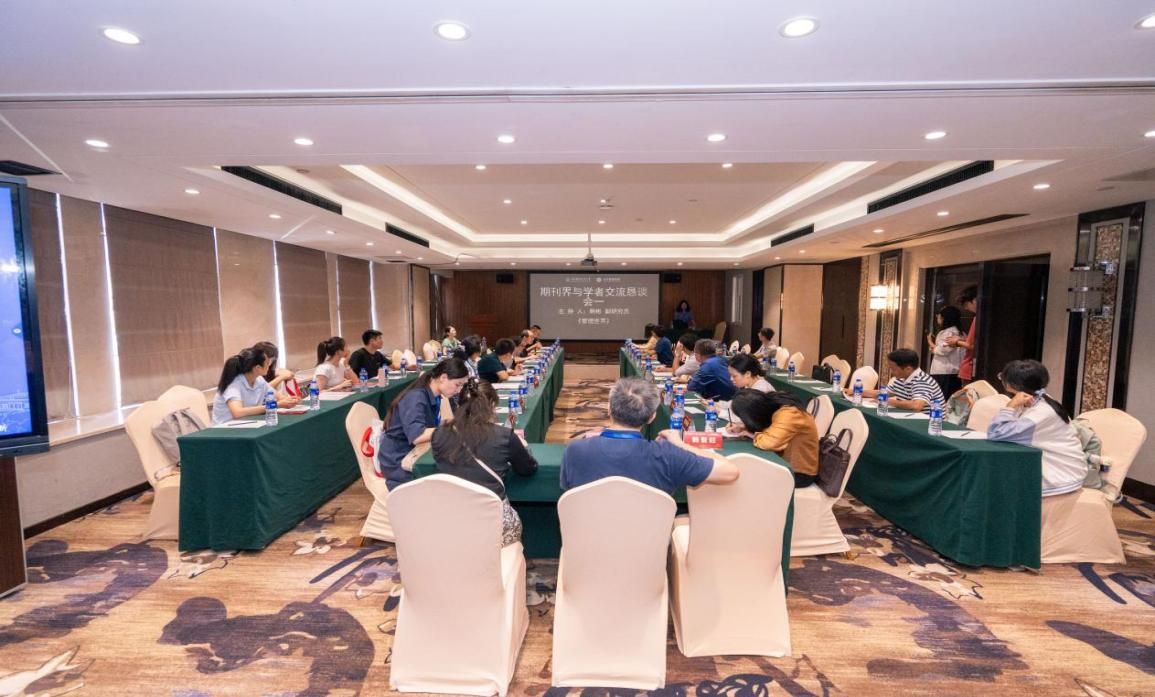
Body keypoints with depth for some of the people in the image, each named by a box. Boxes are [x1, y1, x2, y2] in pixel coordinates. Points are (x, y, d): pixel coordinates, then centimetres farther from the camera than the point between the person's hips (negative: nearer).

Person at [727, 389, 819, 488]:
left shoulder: (788, 415, -30)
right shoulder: (771, 405, -7)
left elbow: (769, 442, -40)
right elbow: (762, 427, 12)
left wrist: (752, 434, -19)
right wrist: (741, 428, -7)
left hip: (800, 473, -7)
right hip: (786, 462, 7)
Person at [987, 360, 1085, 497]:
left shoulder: (1042, 412, -25)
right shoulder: (1036, 402, 2)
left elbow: (995, 433, -32)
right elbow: (1007, 429, -2)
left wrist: (1011, 406, -29)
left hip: (1062, 476, -7)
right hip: (1051, 467, 7)